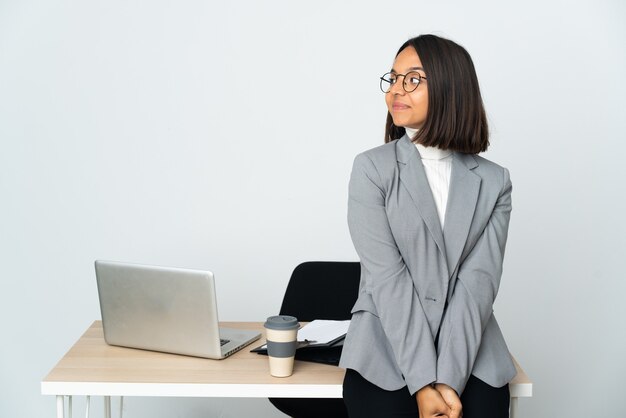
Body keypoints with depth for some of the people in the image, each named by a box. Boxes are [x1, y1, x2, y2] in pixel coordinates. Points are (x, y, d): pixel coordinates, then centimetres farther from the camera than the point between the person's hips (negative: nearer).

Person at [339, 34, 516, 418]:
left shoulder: (494, 182, 4)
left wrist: (448, 381, -17)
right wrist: (423, 384, -16)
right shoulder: (372, 168, -1)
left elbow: (478, 282, -6)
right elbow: (387, 277, -9)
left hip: (471, 355, 1)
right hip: (386, 351, -1)